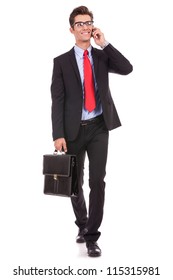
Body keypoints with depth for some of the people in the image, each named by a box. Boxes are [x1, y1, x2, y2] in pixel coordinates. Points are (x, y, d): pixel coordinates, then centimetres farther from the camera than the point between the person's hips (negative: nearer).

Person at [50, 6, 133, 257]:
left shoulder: (102, 55, 7)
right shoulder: (62, 61, 2)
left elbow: (127, 69, -11)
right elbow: (57, 100, -4)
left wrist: (105, 43, -11)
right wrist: (58, 135, -12)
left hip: (99, 127, 0)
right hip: (74, 129, 0)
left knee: (97, 180, -6)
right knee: (75, 182, 12)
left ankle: (92, 236, 3)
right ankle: (82, 224, 36)